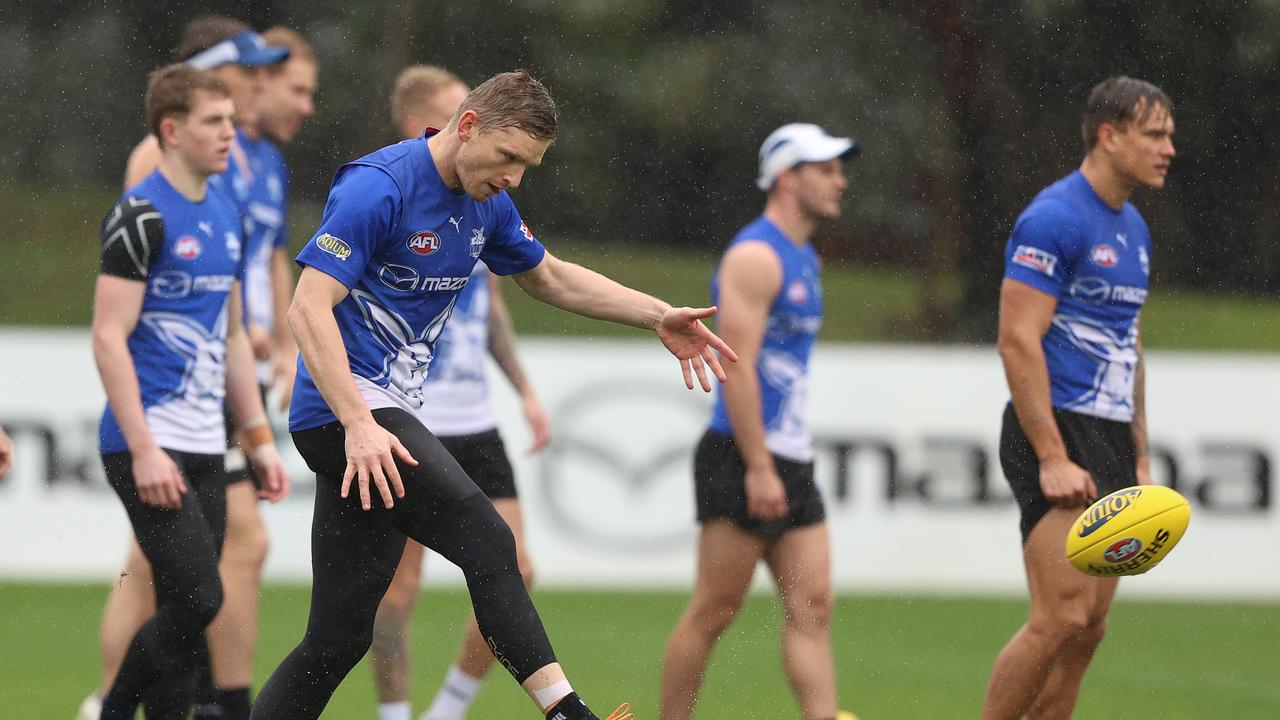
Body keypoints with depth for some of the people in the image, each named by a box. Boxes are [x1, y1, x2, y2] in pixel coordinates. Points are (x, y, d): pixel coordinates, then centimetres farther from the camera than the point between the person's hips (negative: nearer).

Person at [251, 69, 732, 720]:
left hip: (382, 418, 9)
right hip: (345, 407, -9)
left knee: (339, 639, 6)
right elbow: (308, 308, -21)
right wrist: (358, 426, -29)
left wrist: (658, 317, 23)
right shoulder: (378, 187, -15)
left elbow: (549, 277, 31)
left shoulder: (487, 205, 12)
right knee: (487, 542, -23)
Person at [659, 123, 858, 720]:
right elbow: (736, 366, -19)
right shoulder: (755, 257, -12)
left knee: (811, 608, -1)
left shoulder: (801, 258, 18)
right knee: (714, 610, -4)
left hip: (789, 463, 9)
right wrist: (759, 469, -23)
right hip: (743, 462, -9)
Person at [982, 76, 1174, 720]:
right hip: (1058, 432, -9)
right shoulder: (1054, 219, -12)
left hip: (1109, 444, 9)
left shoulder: (1133, 230, 17)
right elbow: (1017, 340, -18)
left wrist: (1140, 457, 20)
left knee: (1087, 629, 6)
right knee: (1062, 616, -16)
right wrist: (1052, 458, -22)